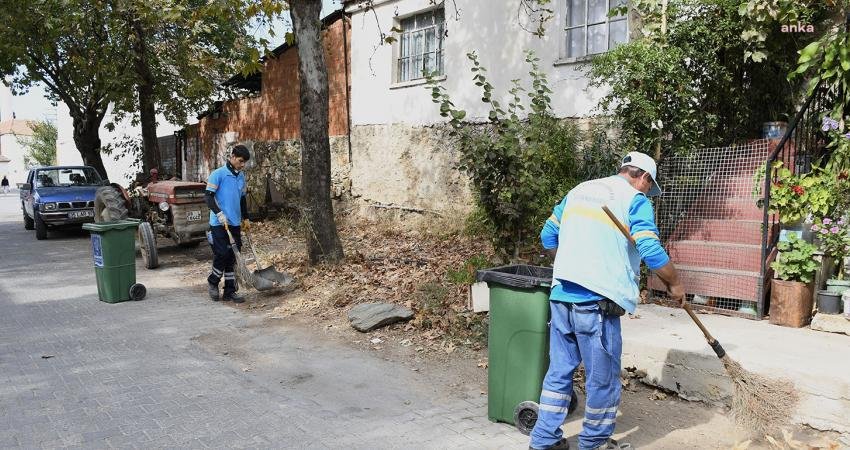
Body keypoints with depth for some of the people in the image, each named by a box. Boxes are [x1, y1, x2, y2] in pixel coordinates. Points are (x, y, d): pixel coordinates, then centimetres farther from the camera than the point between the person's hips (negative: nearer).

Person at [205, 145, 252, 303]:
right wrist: (219, 214, -22)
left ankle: (229, 291, 13)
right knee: (222, 254, -10)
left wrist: (245, 218, 22)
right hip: (219, 223, -6)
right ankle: (213, 282, 16)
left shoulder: (241, 176, 12)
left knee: (232, 257, 7)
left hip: (235, 224, 6)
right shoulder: (218, 174, -8)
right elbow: (209, 197, -12)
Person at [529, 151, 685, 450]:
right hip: (596, 301, -7)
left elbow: (548, 235, 21)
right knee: (602, 378, 9)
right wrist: (674, 284, 4)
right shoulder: (635, 199, -1)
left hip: (561, 295, 7)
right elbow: (651, 250, -11)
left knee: (559, 370, 15)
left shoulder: (580, 190, 18)